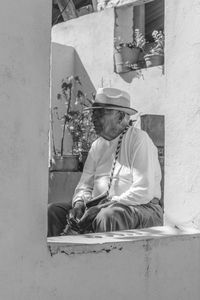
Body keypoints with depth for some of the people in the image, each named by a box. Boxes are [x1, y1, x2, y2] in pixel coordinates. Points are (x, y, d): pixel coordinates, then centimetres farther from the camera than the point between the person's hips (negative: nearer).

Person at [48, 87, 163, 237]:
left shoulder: (139, 140, -8)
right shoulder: (98, 145, 14)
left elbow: (144, 192, -17)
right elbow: (85, 185, 17)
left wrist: (102, 207, -20)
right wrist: (80, 202, -7)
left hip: (142, 208, -6)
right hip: (101, 208, 6)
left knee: (108, 215, -38)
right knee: (54, 211, -12)